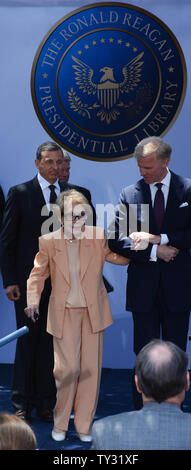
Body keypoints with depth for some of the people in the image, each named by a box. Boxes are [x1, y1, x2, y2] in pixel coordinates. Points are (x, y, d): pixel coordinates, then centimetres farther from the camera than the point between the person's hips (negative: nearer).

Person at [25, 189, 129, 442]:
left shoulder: (98, 236, -2)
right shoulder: (48, 241, -4)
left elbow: (118, 256, 10)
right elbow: (38, 274, 4)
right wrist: (33, 301, -10)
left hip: (93, 311, 2)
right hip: (64, 314, -2)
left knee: (91, 369, 5)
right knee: (67, 368, -5)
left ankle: (84, 426, 20)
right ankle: (60, 423, 18)